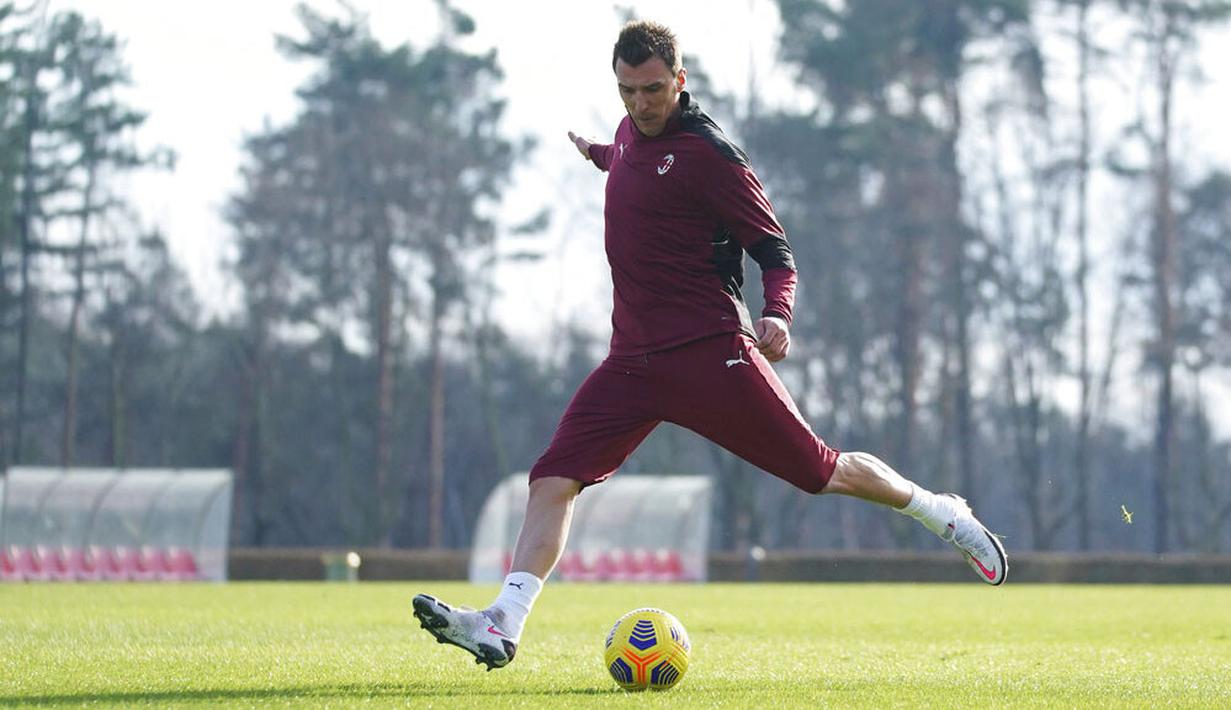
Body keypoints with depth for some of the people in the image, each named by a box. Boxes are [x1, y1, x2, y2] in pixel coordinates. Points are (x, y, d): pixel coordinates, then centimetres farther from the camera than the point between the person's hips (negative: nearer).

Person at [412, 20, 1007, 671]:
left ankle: (943, 514, 21)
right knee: (554, 478, -9)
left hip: (711, 351, -7)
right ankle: (502, 626, -15)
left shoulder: (708, 153, -11)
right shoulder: (630, 134, 10)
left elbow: (774, 249, -9)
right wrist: (598, 153, 55)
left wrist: (777, 314, -27)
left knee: (822, 471, -2)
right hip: (633, 359, 7)